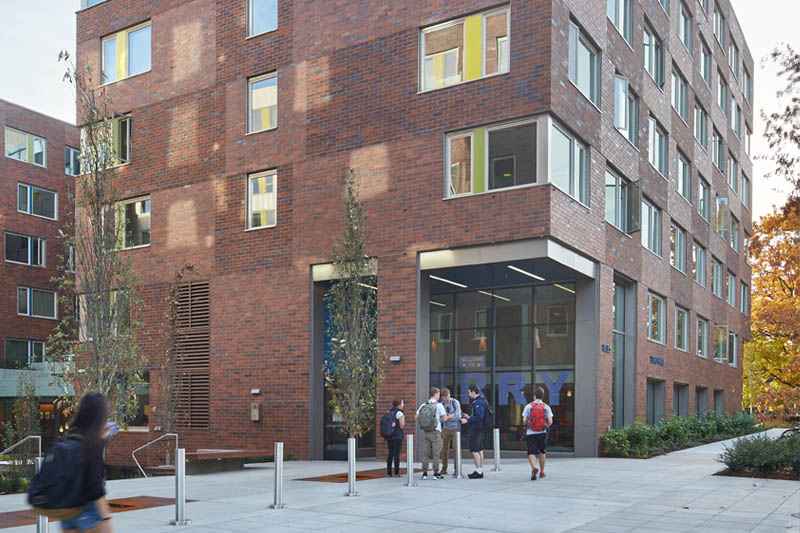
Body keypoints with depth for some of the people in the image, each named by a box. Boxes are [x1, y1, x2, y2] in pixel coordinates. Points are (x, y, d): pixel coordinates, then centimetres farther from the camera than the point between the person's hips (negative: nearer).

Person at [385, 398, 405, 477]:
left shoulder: (389, 412, 11)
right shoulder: (399, 413, -10)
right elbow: (402, 425, -12)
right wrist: (403, 419, 3)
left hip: (389, 435, 6)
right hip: (397, 436, -6)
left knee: (390, 454, 10)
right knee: (397, 454, -3)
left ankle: (388, 472, 8)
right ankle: (396, 473, -2)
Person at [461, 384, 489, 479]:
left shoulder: (478, 402, -18)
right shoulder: (482, 400, 15)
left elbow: (479, 417, -25)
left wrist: (467, 421, -19)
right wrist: (469, 417, 20)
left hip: (476, 428, -11)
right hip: (479, 428, 11)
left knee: (474, 450, -8)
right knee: (479, 450, 13)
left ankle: (478, 472, -6)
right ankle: (480, 470, 18)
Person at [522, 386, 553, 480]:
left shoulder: (528, 406, -1)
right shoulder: (546, 407, 1)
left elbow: (524, 421, -4)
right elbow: (550, 422, -6)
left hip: (530, 433, -2)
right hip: (542, 433, 2)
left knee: (531, 453, -3)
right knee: (542, 452, 18)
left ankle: (534, 468, -29)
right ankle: (541, 472, 24)